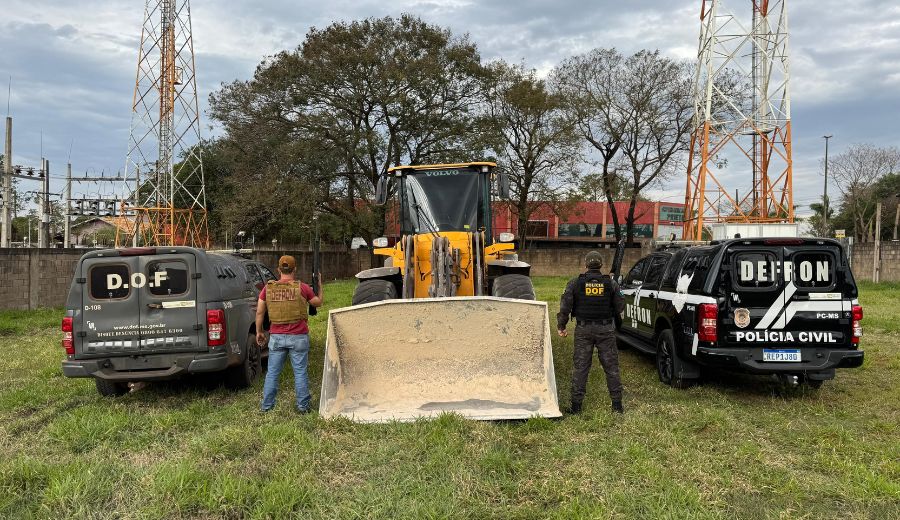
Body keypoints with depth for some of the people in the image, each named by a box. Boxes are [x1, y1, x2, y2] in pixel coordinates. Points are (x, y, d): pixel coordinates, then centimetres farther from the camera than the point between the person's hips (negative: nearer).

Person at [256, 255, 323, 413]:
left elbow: (259, 312, 4)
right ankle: (303, 406, 12)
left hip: (276, 337, 2)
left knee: (272, 372, 11)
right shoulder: (302, 288, -8)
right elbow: (318, 302, 7)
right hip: (298, 337, -2)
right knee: (300, 372, 6)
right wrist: (320, 285, 21)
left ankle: (266, 405, 17)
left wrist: (259, 332, 16)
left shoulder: (268, 288, 0)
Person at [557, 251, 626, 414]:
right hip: (606, 329, 0)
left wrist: (561, 326, 2)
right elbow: (620, 307, -1)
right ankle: (617, 404, 11)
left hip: (583, 330, 0)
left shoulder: (575, 283, -3)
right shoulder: (611, 283, -2)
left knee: (580, 367, 5)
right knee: (611, 367, 9)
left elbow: (565, 305, -8)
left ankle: (576, 405, 7)